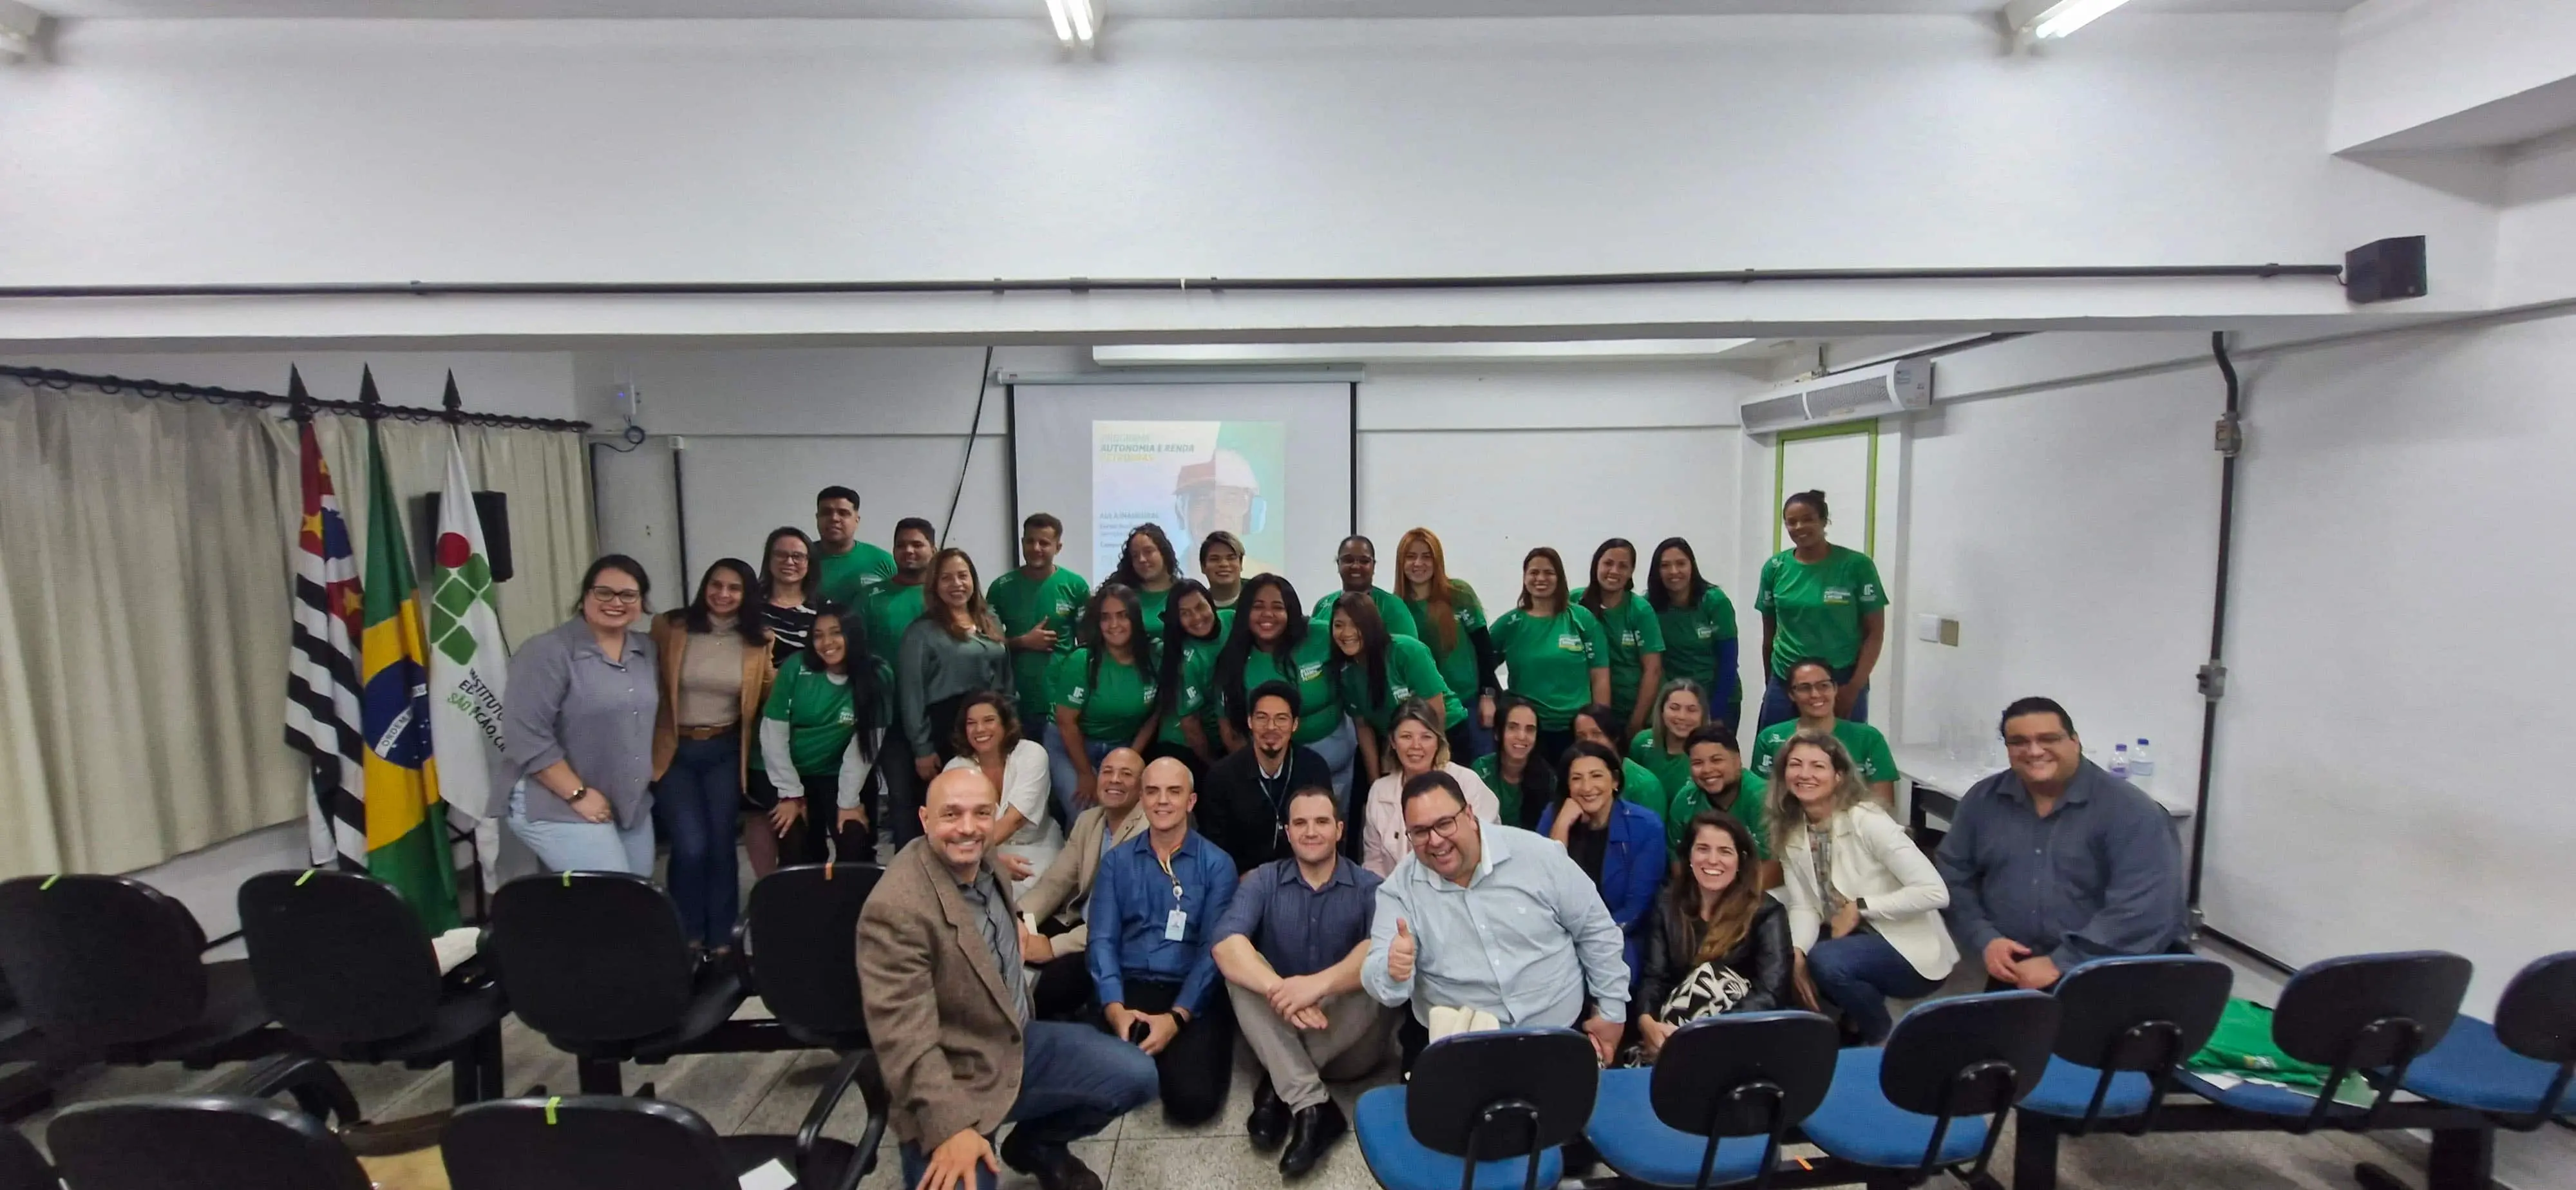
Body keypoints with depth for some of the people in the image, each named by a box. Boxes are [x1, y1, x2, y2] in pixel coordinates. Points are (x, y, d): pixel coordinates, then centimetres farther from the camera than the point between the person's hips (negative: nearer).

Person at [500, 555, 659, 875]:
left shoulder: (646, 650, 7)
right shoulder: (548, 653, -14)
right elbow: (526, 737, -18)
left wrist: (647, 777, 9)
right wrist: (579, 794, -18)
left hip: (632, 804, 7)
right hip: (558, 806, -7)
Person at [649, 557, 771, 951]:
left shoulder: (760, 641, -2)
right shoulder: (668, 627, -5)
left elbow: (771, 697, 8)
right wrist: (643, 746, -2)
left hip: (725, 752, 1)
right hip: (675, 750, -1)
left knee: (721, 845, 7)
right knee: (691, 846, -7)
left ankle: (721, 939, 22)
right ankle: (687, 936, 17)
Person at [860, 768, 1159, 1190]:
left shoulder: (983, 863, 1)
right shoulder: (897, 909, -26)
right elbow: (905, 1037, -28)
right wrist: (950, 1127, -30)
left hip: (1019, 1043, 8)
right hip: (950, 1083, -8)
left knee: (1136, 1076, 0)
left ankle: (1038, 1145, 23)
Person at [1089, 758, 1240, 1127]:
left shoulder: (1217, 865, 3)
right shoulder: (1116, 861, 11)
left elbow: (1214, 948, -5)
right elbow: (1103, 940, 2)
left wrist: (1177, 1017, -18)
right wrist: (1114, 1008, -16)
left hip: (1193, 997, -1)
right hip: (1129, 987, 2)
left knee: (1192, 1098, -24)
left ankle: (1188, 1050, 10)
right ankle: (1148, 1060, 8)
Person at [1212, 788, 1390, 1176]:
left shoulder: (1369, 887, -5)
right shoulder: (1262, 881, -2)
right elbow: (1226, 944, -21)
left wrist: (1320, 984, -43)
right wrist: (1281, 992, -38)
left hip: (1348, 1044, -1)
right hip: (1276, 1038, 1)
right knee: (1241, 967, -23)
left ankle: (1279, 1090, -17)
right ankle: (1311, 1106, -29)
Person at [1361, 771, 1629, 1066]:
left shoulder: (1537, 855, -7)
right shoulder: (1399, 889, -6)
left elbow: (1597, 931, 4)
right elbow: (1381, 981, -9)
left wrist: (1612, 1010, 6)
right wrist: (1394, 971, -31)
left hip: (1561, 1035, 0)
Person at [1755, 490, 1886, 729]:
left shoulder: (1857, 565, -5)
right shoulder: (1774, 568, 2)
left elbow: (1875, 633, -4)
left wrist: (1854, 687, -10)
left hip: (1842, 685, -2)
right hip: (1784, 685, 3)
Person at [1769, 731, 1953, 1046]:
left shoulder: (1866, 821, -21)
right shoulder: (1789, 832, -1)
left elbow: (1935, 892, -26)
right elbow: (1803, 907, -4)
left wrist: (1860, 907, -21)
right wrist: (1797, 952, -23)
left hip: (1911, 950, -6)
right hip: (1856, 939, 6)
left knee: (1825, 961, -30)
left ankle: (1882, 1036, 2)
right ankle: (1855, 1017, 14)